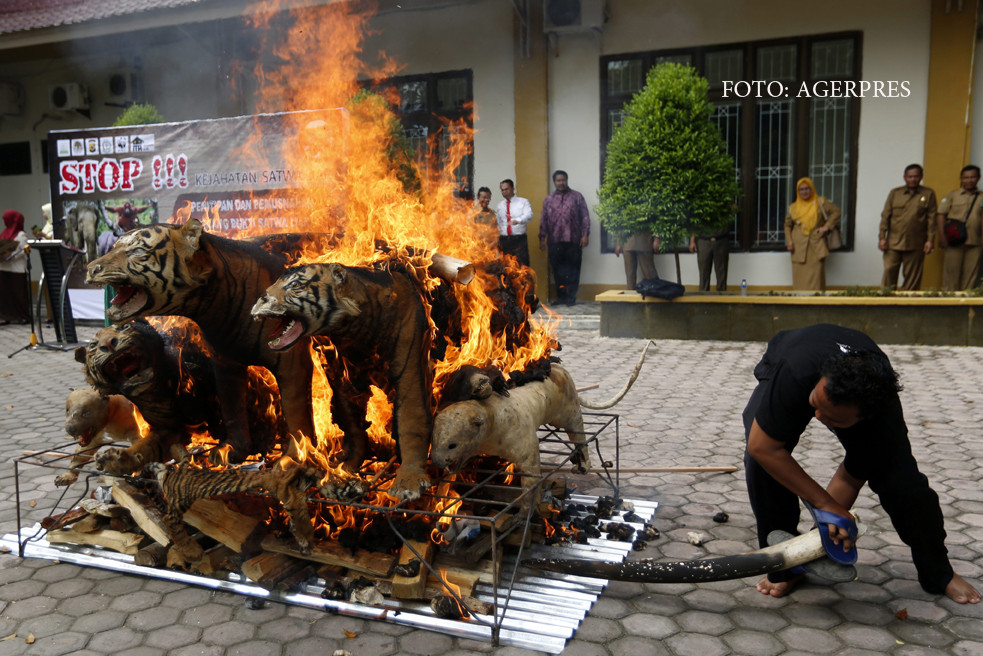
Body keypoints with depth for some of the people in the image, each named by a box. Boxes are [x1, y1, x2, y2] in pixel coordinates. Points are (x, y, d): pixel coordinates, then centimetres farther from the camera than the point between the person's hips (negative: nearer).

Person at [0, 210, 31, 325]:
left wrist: (10, 255, -22)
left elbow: (24, 250, -11)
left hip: (17, 269, -6)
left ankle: (24, 316, 7)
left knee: (19, 293, -1)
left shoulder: (21, 234, -3)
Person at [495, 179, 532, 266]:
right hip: (504, 240, 4)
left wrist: (517, 220, -35)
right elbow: (497, 222, 22)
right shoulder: (500, 206, 17)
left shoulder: (523, 202, 3)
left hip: (519, 239, -4)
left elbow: (528, 216, -16)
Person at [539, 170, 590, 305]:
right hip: (555, 241, 2)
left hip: (573, 240, -2)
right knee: (558, 270, 3)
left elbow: (585, 217, 4)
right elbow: (543, 220, 12)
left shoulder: (577, 197, 8)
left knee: (573, 269, -2)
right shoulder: (549, 200, 14)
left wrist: (585, 234, -5)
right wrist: (542, 238, 6)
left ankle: (571, 297, 4)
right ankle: (561, 297, 12)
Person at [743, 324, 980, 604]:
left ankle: (938, 573, 15)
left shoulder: (885, 416, -37)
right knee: (761, 461, -28)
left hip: (859, 398, 1)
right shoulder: (794, 373, -47)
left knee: (900, 475, -14)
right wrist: (826, 504, -37)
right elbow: (762, 446, -39)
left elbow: (850, 476, -23)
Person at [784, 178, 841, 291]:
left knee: (815, 279, -8)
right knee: (800, 279, -1)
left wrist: (827, 226, -6)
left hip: (816, 247, -2)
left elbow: (836, 211, 4)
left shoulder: (820, 202, 6)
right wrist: (789, 241, 5)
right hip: (798, 248, 2)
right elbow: (787, 225, 19)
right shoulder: (793, 207, 12)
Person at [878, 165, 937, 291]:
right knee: (889, 272, -3)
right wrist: (882, 237, 0)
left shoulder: (928, 194, 6)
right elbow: (885, 216, 7)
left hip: (915, 246, 0)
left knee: (912, 278, 4)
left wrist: (930, 240, -4)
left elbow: (931, 219, 3)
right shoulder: (894, 193, 9)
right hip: (893, 243, 1)